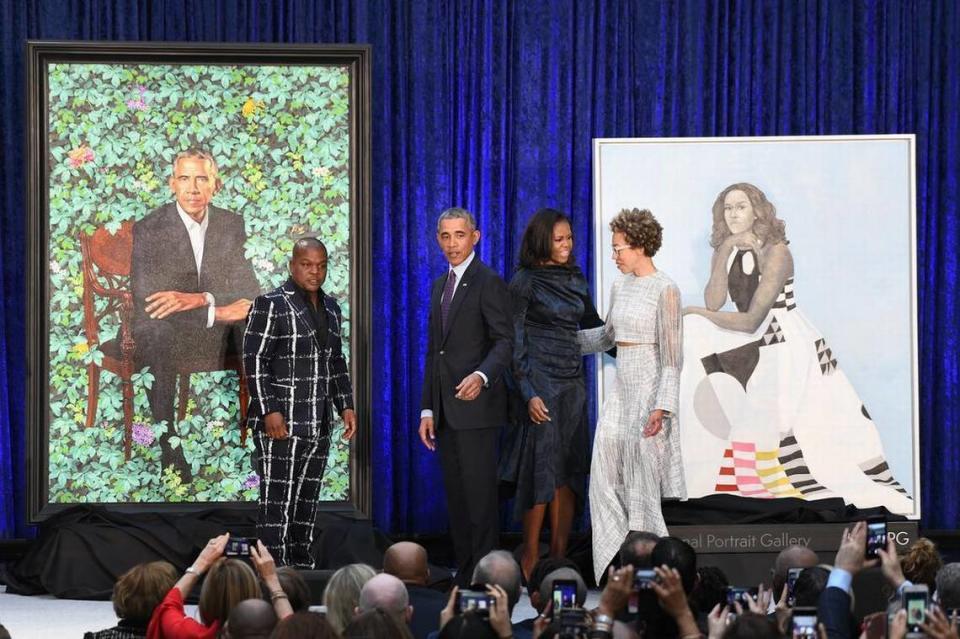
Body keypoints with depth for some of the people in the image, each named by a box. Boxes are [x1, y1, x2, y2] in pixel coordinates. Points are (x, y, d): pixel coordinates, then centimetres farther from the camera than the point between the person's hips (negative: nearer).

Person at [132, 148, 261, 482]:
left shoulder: (232, 225, 3)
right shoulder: (147, 230, -11)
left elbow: (249, 291, -5)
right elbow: (148, 307, -18)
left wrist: (199, 299, -25)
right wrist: (218, 312, -20)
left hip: (215, 350, 4)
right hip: (166, 352, -4)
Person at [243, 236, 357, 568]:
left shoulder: (330, 308, 14)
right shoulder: (270, 305, -7)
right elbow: (254, 361, -11)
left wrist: (346, 405, 13)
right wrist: (269, 411, -18)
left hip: (318, 427, 7)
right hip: (280, 423, -7)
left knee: (307, 501, 10)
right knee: (277, 501, -7)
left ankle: (302, 566, 15)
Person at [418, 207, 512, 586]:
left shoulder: (489, 283, -7)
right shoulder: (440, 285, 19)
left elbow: (504, 341, -14)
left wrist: (482, 376, -32)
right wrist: (427, 409, 16)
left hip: (476, 405, -8)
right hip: (446, 412, 8)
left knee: (479, 494, -7)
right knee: (455, 496, 9)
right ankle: (463, 575, 13)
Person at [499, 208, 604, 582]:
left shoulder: (575, 279, 12)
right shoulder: (525, 282, -6)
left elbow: (593, 325, 23)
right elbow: (514, 342, -9)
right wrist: (528, 394, -16)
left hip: (573, 383, 6)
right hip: (540, 382, -6)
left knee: (570, 472, 4)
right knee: (542, 470, -7)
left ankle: (560, 559, 7)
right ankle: (530, 562, -1)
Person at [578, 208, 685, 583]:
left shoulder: (665, 291, -11)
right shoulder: (620, 288, 12)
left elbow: (672, 355, -14)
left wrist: (662, 407, -21)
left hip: (649, 391, -8)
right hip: (621, 393, 8)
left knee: (645, 482, -4)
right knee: (607, 481, 5)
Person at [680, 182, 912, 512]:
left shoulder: (775, 252, -16)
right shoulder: (726, 251, 5)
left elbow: (751, 320, -19)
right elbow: (713, 304, -9)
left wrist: (695, 313, -9)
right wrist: (725, 252, -17)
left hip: (790, 347, -7)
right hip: (751, 349, 7)